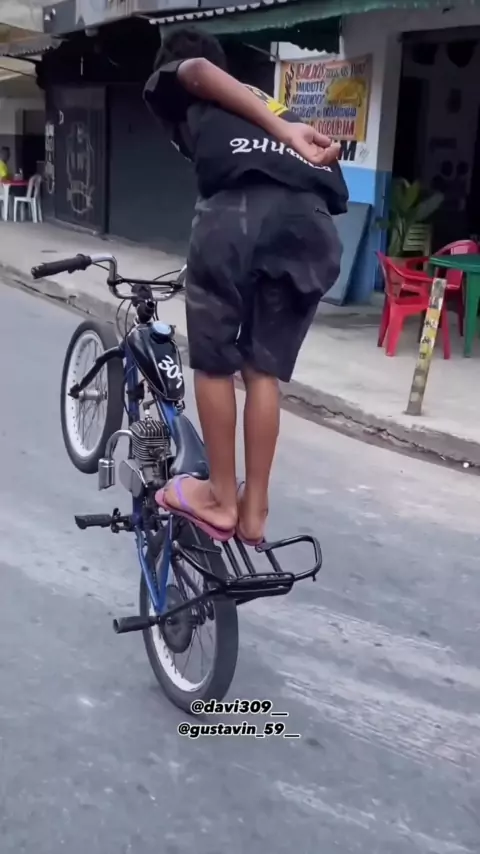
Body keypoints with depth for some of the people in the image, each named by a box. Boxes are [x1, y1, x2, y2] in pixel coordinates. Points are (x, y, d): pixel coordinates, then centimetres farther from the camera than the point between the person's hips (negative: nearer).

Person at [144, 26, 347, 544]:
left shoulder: (173, 87, 30)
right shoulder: (271, 104, 42)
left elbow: (197, 73, 4)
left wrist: (284, 131, -2)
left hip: (234, 212, -4)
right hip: (311, 223, 5)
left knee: (213, 364, 13)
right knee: (264, 369, 15)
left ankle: (221, 500, 23)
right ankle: (254, 511, 21)